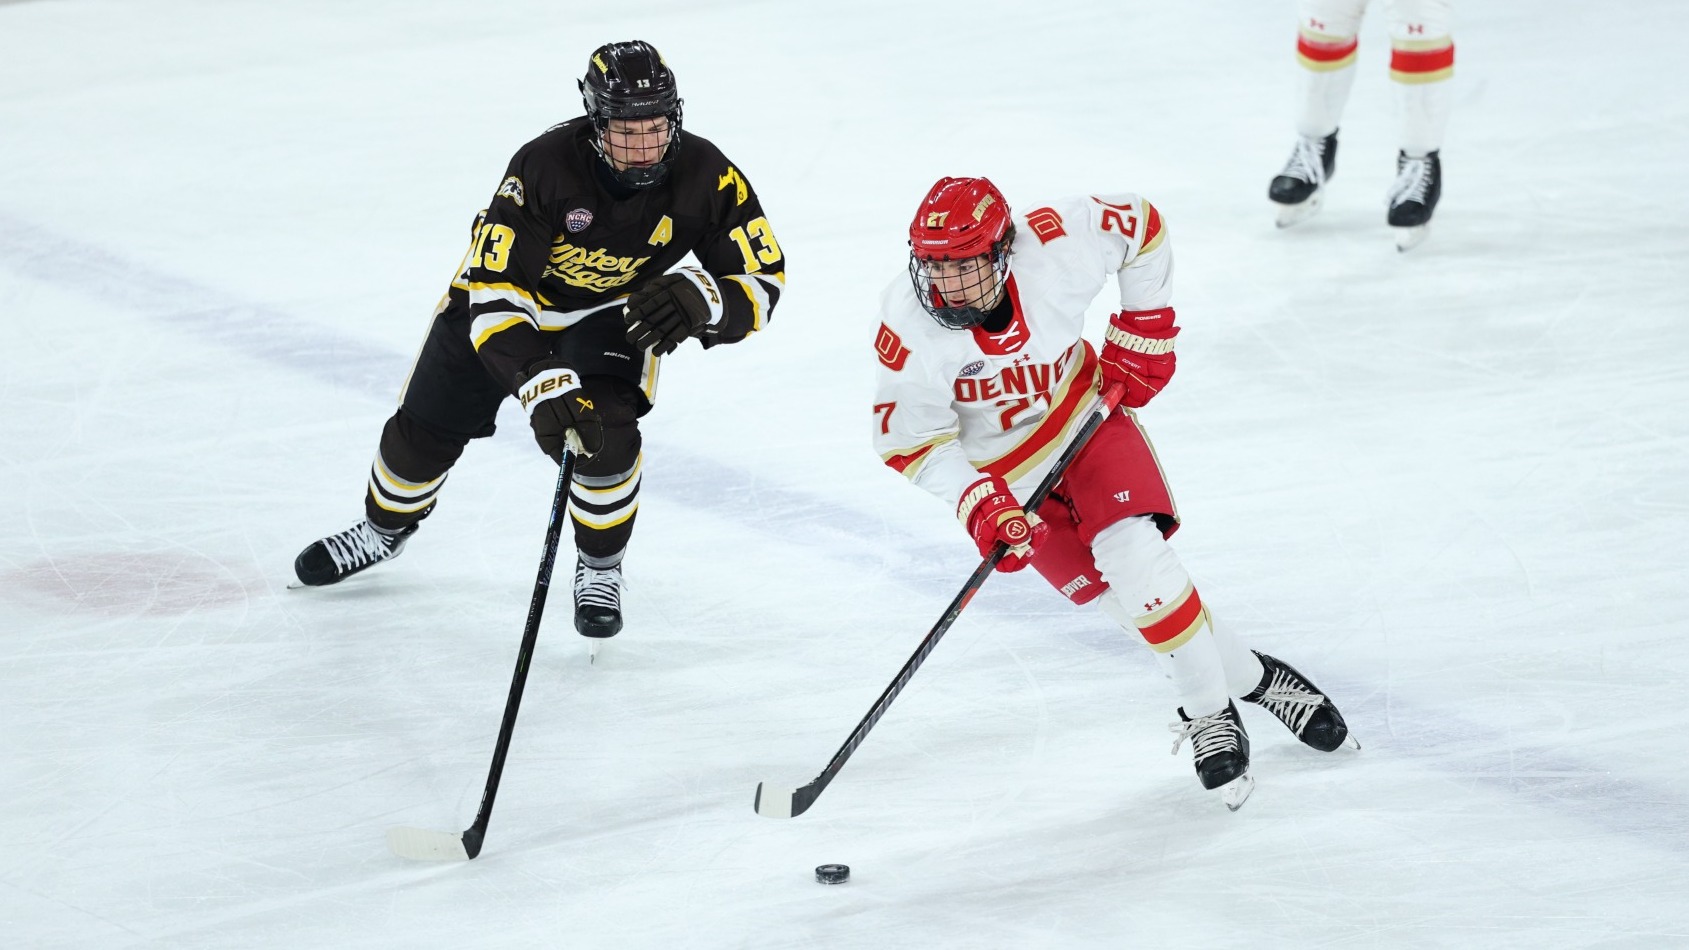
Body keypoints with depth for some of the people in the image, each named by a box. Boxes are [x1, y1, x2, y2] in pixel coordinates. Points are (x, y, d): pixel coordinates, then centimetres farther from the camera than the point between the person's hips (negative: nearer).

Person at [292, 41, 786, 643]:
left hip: (620, 307, 0)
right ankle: (384, 529, 43)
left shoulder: (705, 176, -30)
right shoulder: (543, 166, -37)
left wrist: (701, 300, -43)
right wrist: (542, 384, -49)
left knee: (605, 434, -25)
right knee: (424, 429, 10)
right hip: (505, 287, 0)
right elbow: (494, 294, -37)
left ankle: (600, 570, 2)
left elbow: (761, 281, -21)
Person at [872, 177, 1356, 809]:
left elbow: (1141, 227, -8)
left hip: (1084, 413, 0)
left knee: (1135, 554, -19)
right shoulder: (910, 325, -29)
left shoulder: (1056, 243, -29)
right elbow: (908, 440, -20)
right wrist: (978, 505, -31)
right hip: (1003, 468, 0)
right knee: (1108, 591, -7)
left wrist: (1143, 332, -6)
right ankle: (1247, 679, 10)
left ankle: (1210, 713, -1)